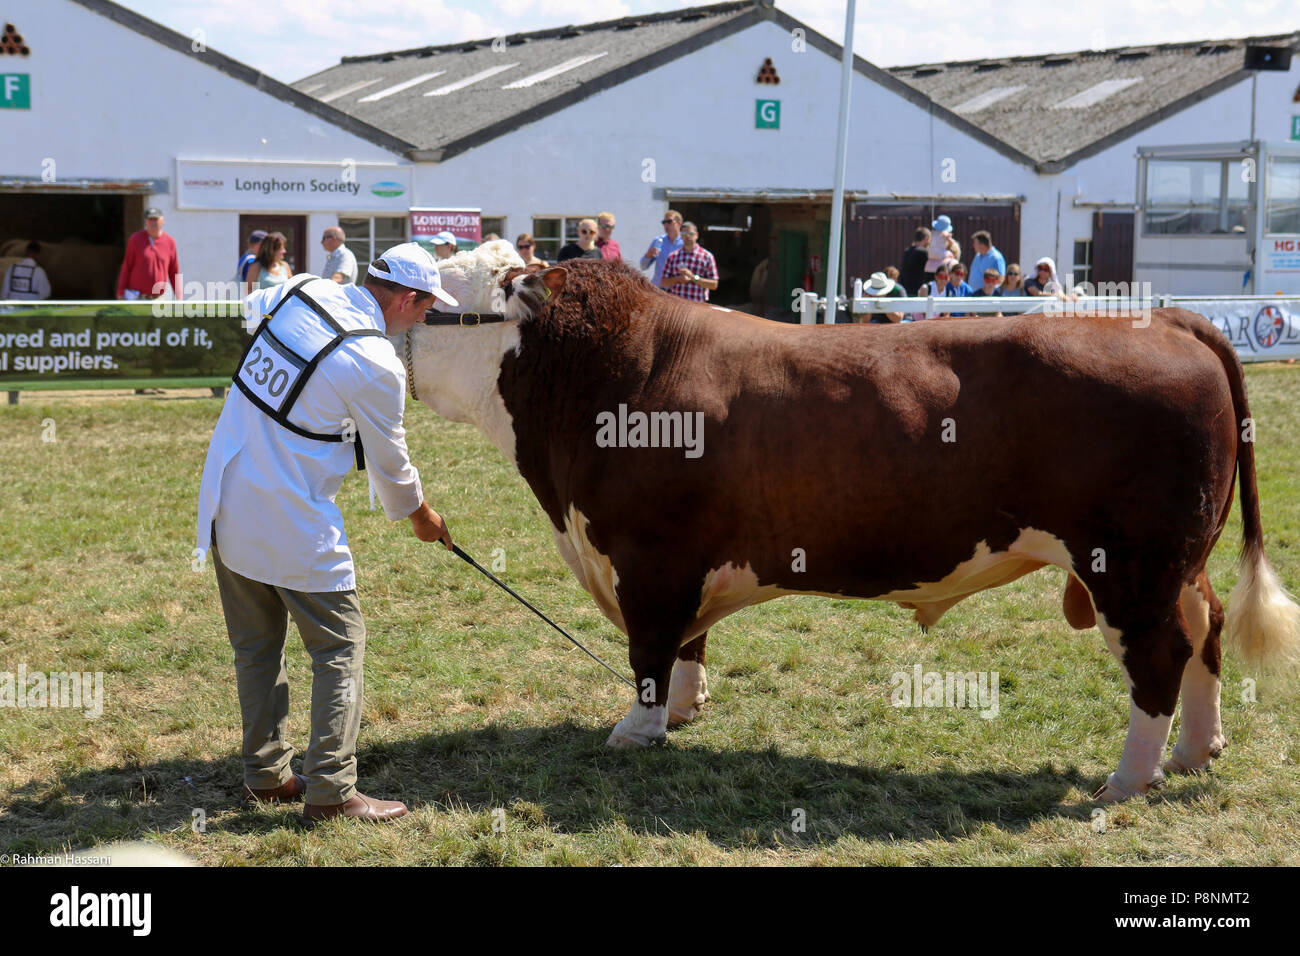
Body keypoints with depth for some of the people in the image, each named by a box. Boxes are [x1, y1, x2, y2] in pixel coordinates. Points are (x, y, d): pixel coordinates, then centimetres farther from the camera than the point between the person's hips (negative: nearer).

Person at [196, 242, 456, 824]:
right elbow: (389, 463, -3)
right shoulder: (375, 365, -17)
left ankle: (265, 776, 27)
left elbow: (253, 306, 29)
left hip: (225, 503, 8)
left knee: (256, 646, 17)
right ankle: (330, 791, 2)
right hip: (293, 522, -8)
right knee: (341, 645, 3)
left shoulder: (298, 292, 2)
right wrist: (420, 516, 17)